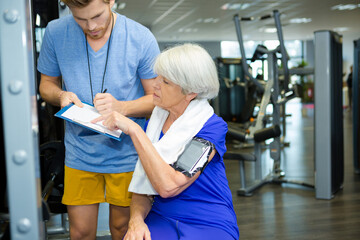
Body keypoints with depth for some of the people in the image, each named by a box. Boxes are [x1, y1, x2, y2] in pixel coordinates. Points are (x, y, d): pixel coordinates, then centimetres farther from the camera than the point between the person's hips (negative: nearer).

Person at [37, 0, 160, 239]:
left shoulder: (141, 37, -12)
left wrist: (122, 107, -24)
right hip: (80, 154, 2)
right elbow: (47, 84, 8)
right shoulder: (55, 33, -6)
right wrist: (61, 96, -16)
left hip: (127, 154, -1)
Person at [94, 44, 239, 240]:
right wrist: (136, 220, -12)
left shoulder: (212, 127, -11)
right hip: (161, 221, 4)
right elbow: (142, 189, 9)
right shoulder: (155, 122, 6)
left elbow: (168, 186, -23)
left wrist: (134, 130, -21)